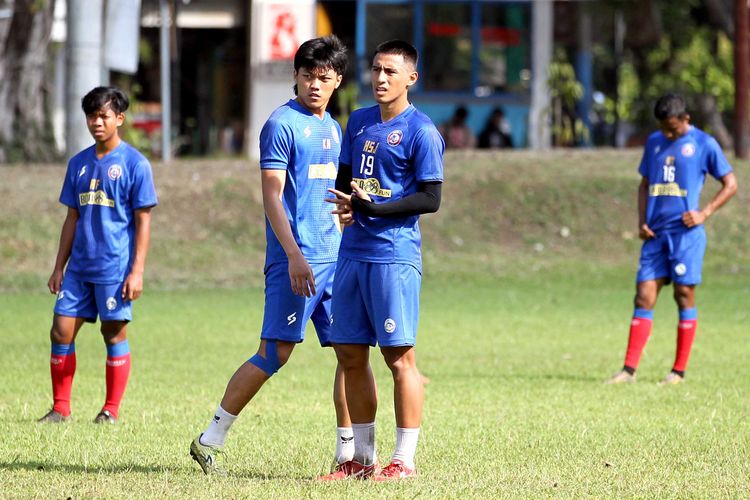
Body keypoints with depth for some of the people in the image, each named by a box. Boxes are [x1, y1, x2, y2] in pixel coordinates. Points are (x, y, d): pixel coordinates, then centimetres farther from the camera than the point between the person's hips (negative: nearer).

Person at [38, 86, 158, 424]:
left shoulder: (134, 164, -4)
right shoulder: (79, 164, 11)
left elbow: (143, 221, -5)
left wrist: (137, 271, -11)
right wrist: (59, 267, 13)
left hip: (115, 268, -5)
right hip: (80, 267, 5)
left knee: (114, 334, 0)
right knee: (61, 332, 1)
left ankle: (112, 410, 9)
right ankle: (60, 408, 9)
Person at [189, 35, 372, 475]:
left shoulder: (333, 129, 16)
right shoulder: (283, 124, -8)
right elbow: (272, 195, -13)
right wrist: (295, 255, -21)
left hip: (333, 258, 8)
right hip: (296, 260, -8)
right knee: (276, 353, -7)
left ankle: (348, 452, 9)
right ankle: (211, 442, 1)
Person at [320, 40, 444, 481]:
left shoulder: (421, 132, -7)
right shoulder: (359, 122, 15)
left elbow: (430, 199, -10)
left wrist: (373, 208, -18)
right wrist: (344, 205, 1)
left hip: (395, 257, -8)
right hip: (353, 253, 8)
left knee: (399, 356, -5)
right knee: (350, 354, 9)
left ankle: (404, 460, 0)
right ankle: (363, 458, 17)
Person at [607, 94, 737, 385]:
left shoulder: (704, 144, -1)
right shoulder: (654, 142, 14)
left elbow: (730, 184, 2)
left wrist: (704, 213, -9)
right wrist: (642, 221, 7)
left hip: (686, 232, -5)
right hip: (656, 233, 5)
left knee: (684, 295, -2)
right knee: (644, 297, -1)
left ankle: (679, 370, 5)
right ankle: (629, 369, -3)